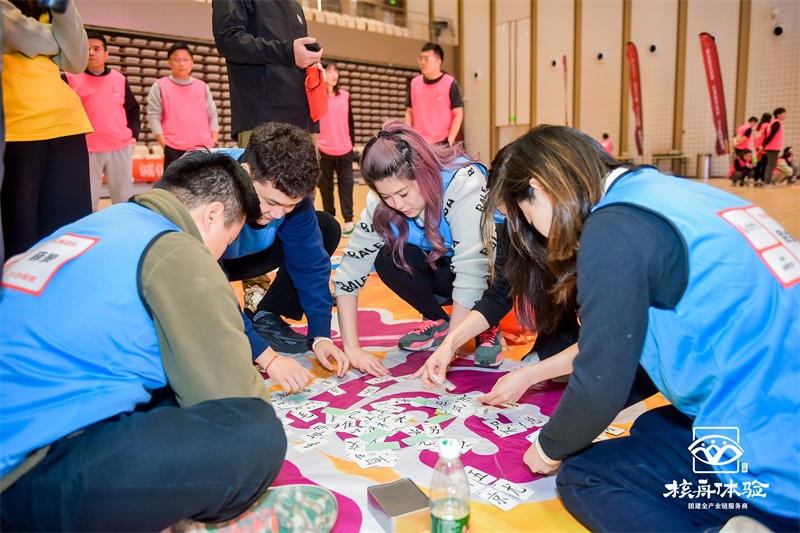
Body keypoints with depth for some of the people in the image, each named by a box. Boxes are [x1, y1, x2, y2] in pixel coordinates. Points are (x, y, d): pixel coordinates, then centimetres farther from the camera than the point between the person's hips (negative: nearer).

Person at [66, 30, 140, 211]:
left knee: (125, 197, 8)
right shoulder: (71, 78, 2)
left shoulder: (119, 79, 9)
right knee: (87, 201, 3)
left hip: (121, 148, 2)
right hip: (86, 150, -2)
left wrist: (133, 134, 4)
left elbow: (133, 110, 15)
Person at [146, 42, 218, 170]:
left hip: (204, 149, 3)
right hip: (175, 150, -3)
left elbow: (212, 115, 16)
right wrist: (164, 145, -8)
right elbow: (154, 117, 1)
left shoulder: (202, 86, 15)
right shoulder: (160, 86, 5)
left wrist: (214, 143, 6)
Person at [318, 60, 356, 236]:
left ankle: (348, 220, 8)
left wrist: (353, 143, 12)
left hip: (345, 151, 3)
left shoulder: (345, 95, 7)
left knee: (346, 185, 3)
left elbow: (350, 122, 13)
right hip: (323, 151, -2)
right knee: (326, 187, 7)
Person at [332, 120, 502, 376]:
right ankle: (438, 321, 0)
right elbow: (351, 268, -20)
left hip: (489, 268, -4)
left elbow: (472, 272, -39)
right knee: (387, 258, -24)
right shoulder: (381, 202, -20)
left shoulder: (464, 184, -35)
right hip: (440, 263, 4)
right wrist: (351, 349, -25)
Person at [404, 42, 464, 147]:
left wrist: (449, 141, -10)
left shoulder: (451, 83, -2)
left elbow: (458, 115, -2)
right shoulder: (414, 82, 10)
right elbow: (409, 112, 15)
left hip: (442, 143, -4)